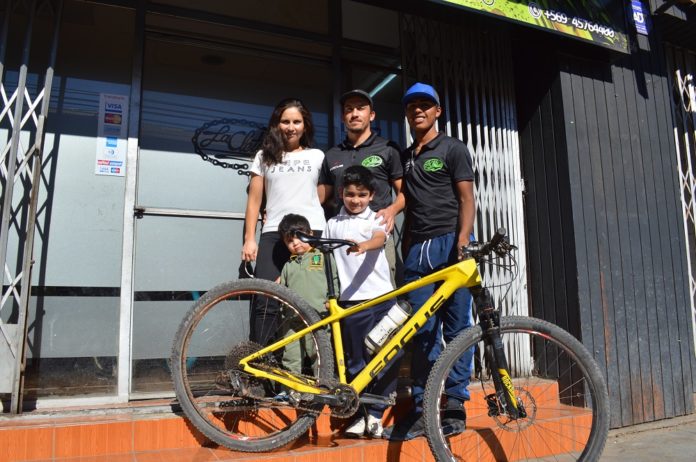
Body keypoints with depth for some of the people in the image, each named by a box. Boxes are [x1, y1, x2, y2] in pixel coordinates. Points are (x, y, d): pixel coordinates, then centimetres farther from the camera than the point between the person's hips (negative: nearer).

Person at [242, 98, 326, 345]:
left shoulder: (317, 156, 15)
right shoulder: (264, 156, 16)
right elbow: (254, 201, 13)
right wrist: (249, 239, 5)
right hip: (273, 234, 1)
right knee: (265, 302, -9)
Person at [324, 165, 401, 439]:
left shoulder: (376, 219, 6)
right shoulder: (333, 224, 14)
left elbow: (380, 239, -15)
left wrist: (363, 245, -37)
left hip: (381, 296, -1)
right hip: (351, 300, 2)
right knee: (355, 362, 5)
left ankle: (375, 414, 13)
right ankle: (360, 415, 17)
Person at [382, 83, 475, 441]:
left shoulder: (453, 149, 7)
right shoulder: (404, 157, 22)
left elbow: (466, 199, -2)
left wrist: (462, 241, -17)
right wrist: (405, 249, 11)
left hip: (449, 244, -4)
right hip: (416, 249, 5)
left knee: (456, 328, -2)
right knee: (422, 333, 3)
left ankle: (454, 406, 5)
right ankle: (422, 409, 8)